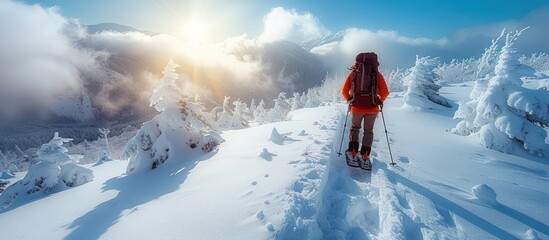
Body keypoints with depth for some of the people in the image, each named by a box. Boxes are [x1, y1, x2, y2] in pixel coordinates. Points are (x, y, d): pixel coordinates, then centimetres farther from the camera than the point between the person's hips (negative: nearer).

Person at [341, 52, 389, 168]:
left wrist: (349, 100, 19)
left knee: (354, 129, 20)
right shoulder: (377, 74, 2)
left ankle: (352, 153, 10)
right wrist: (380, 101, 18)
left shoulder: (353, 73, 3)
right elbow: (385, 92, -1)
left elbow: (344, 91, 1)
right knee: (368, 131, 15)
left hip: (357, 107, 0)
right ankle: (365, 157, 11)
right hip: (372, 108, 0)